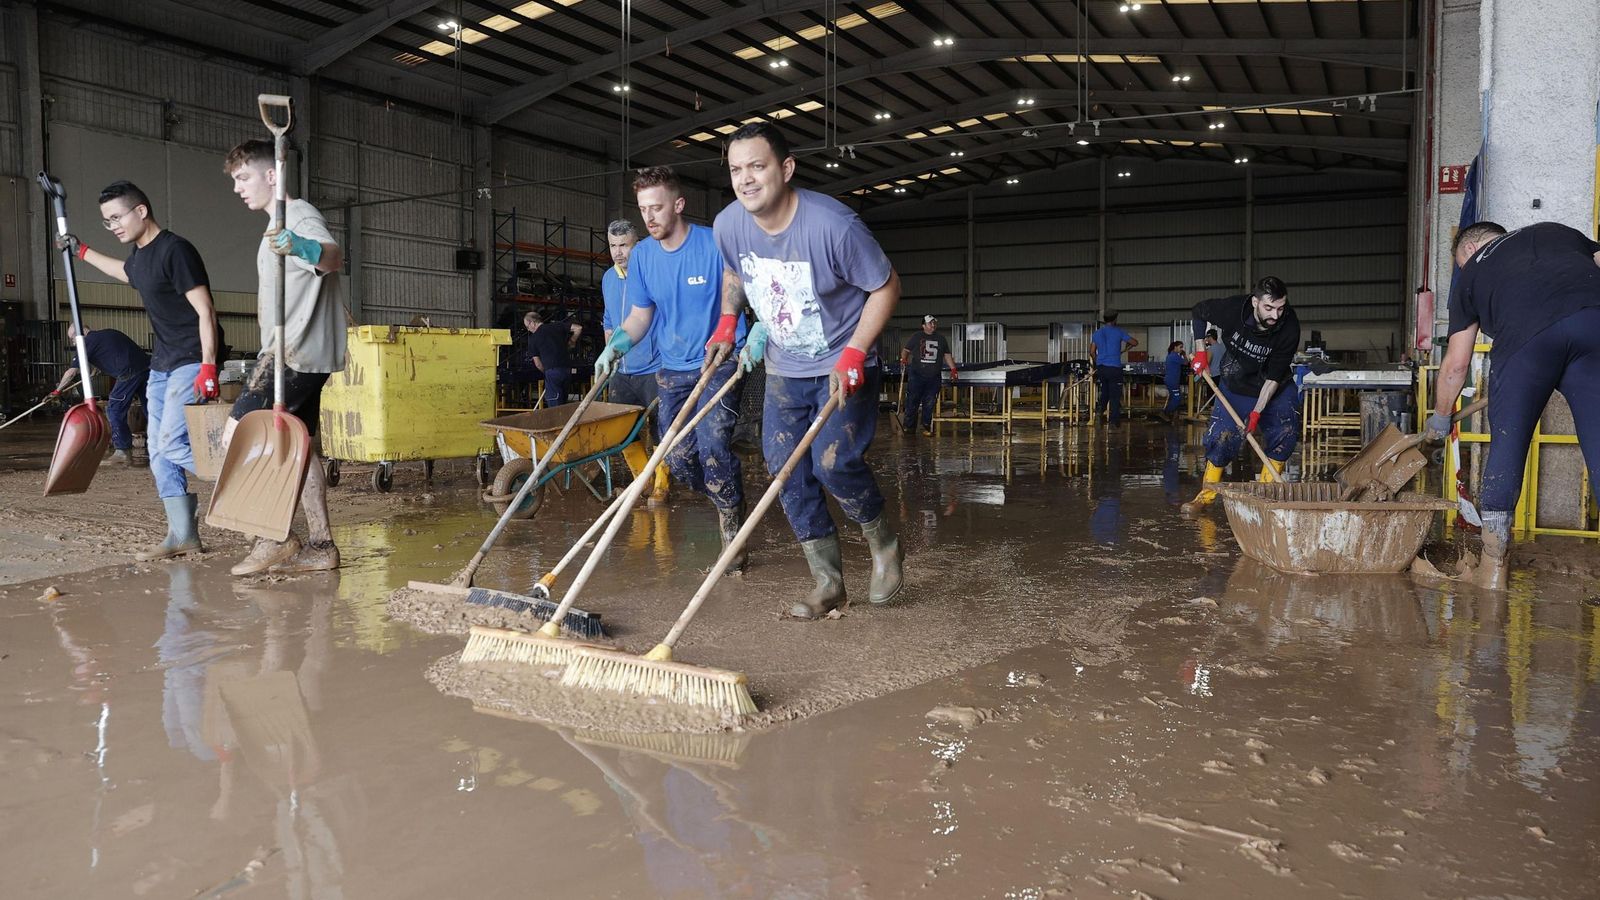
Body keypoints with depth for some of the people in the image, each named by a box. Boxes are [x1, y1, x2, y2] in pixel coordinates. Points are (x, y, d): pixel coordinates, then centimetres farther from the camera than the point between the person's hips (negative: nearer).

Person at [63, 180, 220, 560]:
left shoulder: (175, 250, -16)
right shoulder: (138, 254, 12)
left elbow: (205, 311, -21)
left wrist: (208, 367, -27)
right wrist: (82, 251, 39)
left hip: (192, 362, -10)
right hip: (162, 364, 10)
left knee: (171, 444, -19)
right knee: (159, 452, 6)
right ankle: (183, 535, 11)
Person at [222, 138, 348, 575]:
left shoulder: (301, 217, -11)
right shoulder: (279, 227, 22)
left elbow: (334, 256, -35)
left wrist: (303, 248, -57)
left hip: (296, 354, -11)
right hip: (293, 354, 11)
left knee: (237, 436, -14)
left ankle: (276, 538, -9)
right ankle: (320, 544, 13)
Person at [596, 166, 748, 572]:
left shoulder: (716, 245, -13)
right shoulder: (642, 255, 3)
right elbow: (640, 315, 12)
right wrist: (615, 347, -6)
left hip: (720, 363, -6)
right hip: (673, 369, 6)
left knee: (712, 447, -22)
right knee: (679, 462, 3)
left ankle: (732, 532, -4)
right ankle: (727, 499, 31)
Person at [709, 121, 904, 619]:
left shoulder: (832, 224, -26)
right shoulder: (728, 225, -10)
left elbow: (886, 287, -15)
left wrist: (852, 355, -22)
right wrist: (726, 324, 4)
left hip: (844, 366, -6)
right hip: (784, 368, 6)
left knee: (833, 463, -18)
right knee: (786, 472, 2)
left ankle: (885, 545, 12)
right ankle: (828, 583, 14)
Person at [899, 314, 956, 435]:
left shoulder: (941, 339, 17)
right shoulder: (916, 337, 8)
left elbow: (947, 355, 21)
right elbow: (905, 350, 9)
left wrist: (953, 369, 12)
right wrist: (903, 359, -11)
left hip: (934, 377, 3)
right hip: (916, 375, -3)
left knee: (930, 403, 1)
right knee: (912, 401, -5)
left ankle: (926, 427, 7)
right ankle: (908, 426, 1)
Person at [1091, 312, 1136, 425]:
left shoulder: (1096, 333, 9)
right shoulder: (1118, 332, -3)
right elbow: (1135, 343, -1)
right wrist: (1126, 348, 18)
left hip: (1101, 367, 4)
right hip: (1114, 368, -4)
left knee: (1104, 393, 19)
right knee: (1115, 395, 2)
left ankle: (1099, 409, -8)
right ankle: (1115, 422, 2)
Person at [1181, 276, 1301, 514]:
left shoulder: (1289, 328, -29)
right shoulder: (1232, 309, -29)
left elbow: (1273, 377, -23)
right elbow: (1199, 311, -6)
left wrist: (1257, 411, -28)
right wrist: (1200, 351, -11)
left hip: (1276, 387, 1)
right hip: (1235, 384, -1)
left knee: (1286, 432, -11)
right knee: (1222, 435, -7)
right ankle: (1207, 493, 5)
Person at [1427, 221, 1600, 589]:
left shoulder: (1471, 271, 31)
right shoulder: (1554, 231, 37)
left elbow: (1455, 366, 32)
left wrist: (1439, 419, 45)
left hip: (1525, 336, -1)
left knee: (1507, 445, 9)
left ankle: (1493, 565, 15)